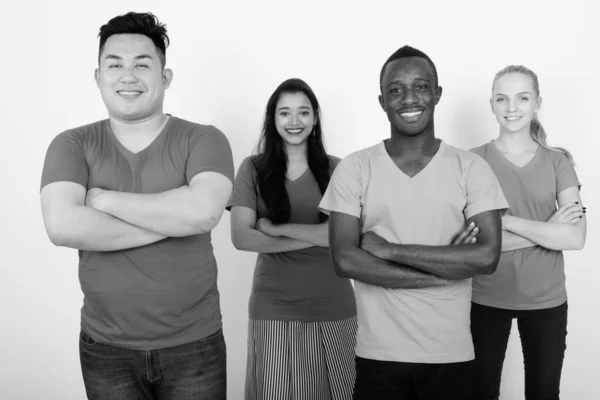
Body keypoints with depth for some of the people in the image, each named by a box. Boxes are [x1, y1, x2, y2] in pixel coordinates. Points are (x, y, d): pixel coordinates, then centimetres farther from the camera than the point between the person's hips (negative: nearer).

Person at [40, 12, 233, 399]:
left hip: (194, 345, -1)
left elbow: (203, 212, -24)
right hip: (105, 348, 1)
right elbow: (62, 226, -18)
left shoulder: (204, 140, -6)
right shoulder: (72, 145, -1)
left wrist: (105, 199, -16)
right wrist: (171, 222, -17)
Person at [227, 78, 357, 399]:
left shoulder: (335, 169, 3)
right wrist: (314, 236, -12)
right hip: (273, 308, 0)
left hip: (332, 307, 1)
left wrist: (276, 228, -11)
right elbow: (241, 237, -8)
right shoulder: (253, 169, 2)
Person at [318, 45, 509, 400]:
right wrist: (447, 270, -14)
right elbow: (345, 260, -13)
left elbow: (487, 257, -13)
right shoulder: (355, 168, -4)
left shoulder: (471, 168, -3)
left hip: (451, 354, 1)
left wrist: (389, 250, -16)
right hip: (378, 354, 0)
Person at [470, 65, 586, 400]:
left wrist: (506, 221, -19)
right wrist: (548, 230, -16)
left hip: (546, 301, 1)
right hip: (485, 299, -1)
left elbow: (576, 238, -12)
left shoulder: (558, 162, 0)